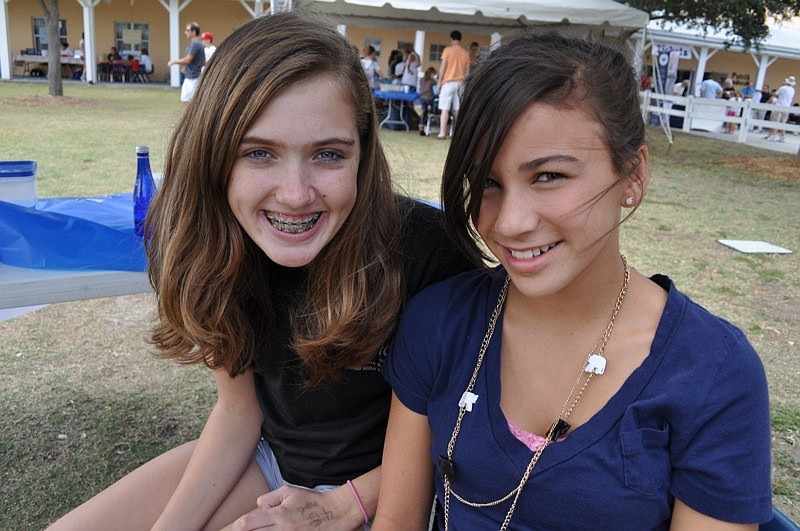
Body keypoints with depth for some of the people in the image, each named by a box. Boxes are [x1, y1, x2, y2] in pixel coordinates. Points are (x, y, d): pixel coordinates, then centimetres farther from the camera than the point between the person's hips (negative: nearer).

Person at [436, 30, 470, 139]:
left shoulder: (447, 50, -3)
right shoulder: (466, 53, 8)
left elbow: (442, 67, -6)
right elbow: (467, 72, 10)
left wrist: (439, 82, 0)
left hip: (448, 83, -3)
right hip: (460, 84, 4)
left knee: (445, 109, -5)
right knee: (458, 110, 9)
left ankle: (442, 133, -12)